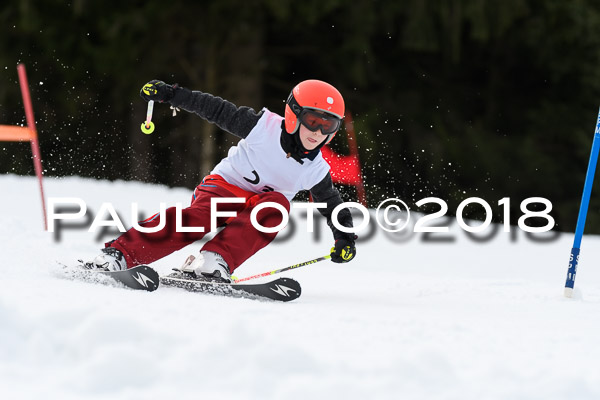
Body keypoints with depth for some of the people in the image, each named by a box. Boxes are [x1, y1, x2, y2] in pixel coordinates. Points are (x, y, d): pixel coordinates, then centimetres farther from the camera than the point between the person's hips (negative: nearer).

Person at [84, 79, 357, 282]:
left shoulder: (316, 171, -4)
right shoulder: (264, 126, -14)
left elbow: (333, 206, 13)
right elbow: (218, 110, -8)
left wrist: (345, 239, 0)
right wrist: (171, 94, -10)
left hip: (256, 210, 3)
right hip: (225, 185, -3)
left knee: (276, 203, -32)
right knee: (199, 215, -34)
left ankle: (212, 262, -42)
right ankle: (118, 255, -43)